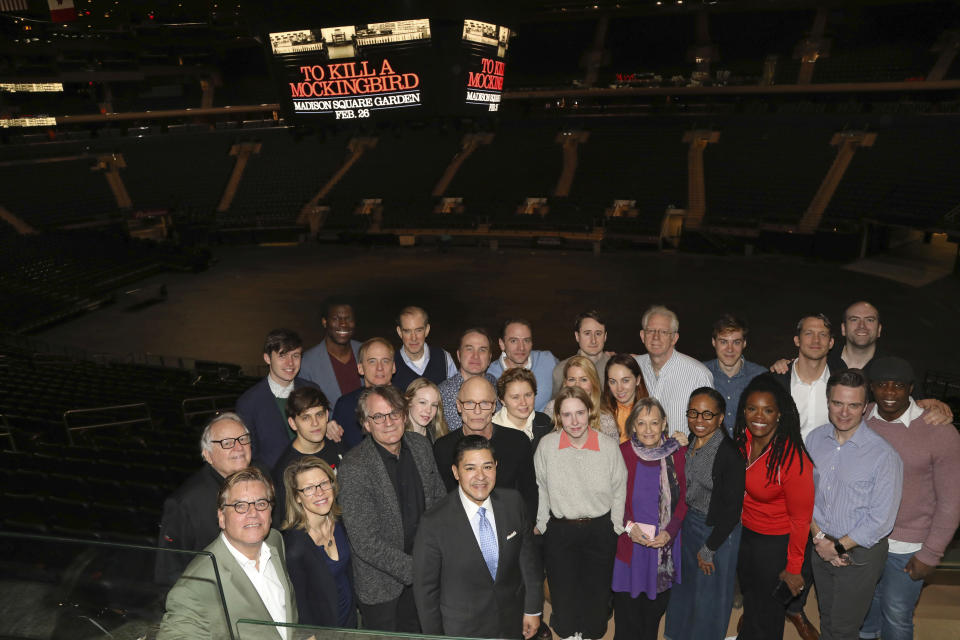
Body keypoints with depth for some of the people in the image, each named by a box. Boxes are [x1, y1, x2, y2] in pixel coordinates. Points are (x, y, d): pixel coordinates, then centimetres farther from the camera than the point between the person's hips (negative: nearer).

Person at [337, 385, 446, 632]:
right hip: (381, 583, -5)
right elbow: (365, 543, -24)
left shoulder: (421, 445, -6)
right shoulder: (354, 468, -25)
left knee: (418, 632, 20)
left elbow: (440, 498, 7)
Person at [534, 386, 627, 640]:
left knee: (597, 591, 15)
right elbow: (540, 488, -1)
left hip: (600, 530, 0)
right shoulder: (546, 445, -13)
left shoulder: (609, 446, -13)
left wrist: (616, 529, 0)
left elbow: (619, 491, -2)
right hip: (559, 530, 0)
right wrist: (542, 523, 4)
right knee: (563, 591, 15)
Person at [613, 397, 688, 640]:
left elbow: (684, 499, 2)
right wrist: (628, 526, -17)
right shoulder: (621, 453, -12)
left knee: (655, 611, 19)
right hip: (629, 545, -2)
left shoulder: (678, 454, -5)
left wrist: (670, 531, -11)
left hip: (666, 545, 2)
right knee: (628, 620, 8)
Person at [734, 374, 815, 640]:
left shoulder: (793, 459, -30)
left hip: (777, 542, -6)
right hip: (745, 532, 6)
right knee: (749, 594, 29)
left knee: (768, 609, 16)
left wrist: (793, 567, -12)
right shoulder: (742, 440, -11)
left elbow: (801, 518, -20)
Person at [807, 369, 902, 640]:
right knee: (826, 618, 22)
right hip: (821, 547, 4)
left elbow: (880, 520, -17)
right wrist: (818, 536, -8)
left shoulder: (883, 455, -20)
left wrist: (838, 547, -13)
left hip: (860, 551, -4)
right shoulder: (815, 439, -4)